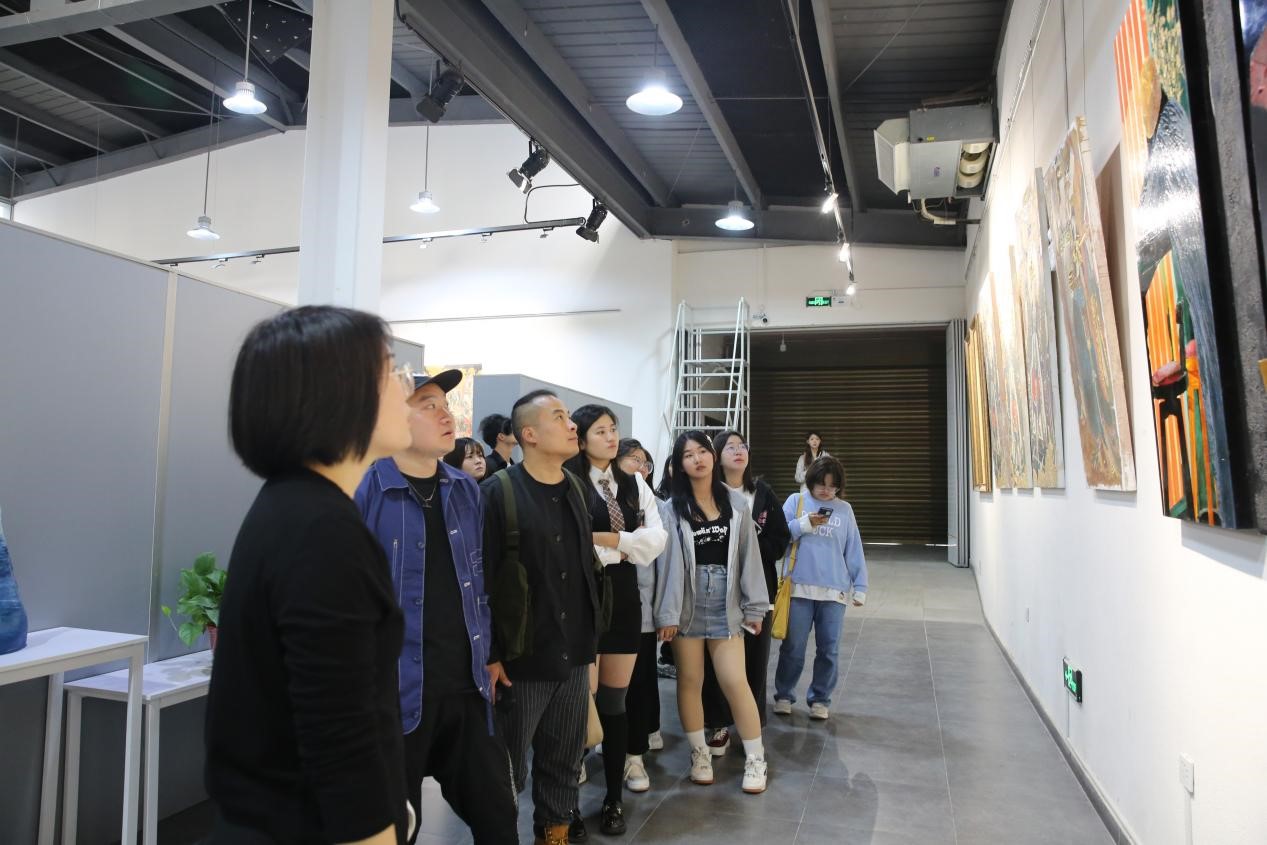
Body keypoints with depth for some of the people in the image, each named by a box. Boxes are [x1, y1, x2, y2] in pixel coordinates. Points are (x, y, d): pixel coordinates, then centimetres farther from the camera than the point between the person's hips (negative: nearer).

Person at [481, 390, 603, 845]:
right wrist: (489, 655, -15)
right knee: (506, 769, 10)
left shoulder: (582, 492, 7)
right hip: (520, 656, -5)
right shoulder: (497, 493, -12)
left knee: (564, 760, 18)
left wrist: (591, 638, 12)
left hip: (574, 655, 5)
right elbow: (481, 579, -14)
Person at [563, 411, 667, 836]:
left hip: (624, 597, 5)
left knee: (615, 703, 13)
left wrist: (609, 539, -11)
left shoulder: (633, 483, 10)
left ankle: (614, 799, 25)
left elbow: (656, 537, 0)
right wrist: (621, 550, -9)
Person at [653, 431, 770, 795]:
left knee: (735, 682, -1)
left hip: (725, 604, 1)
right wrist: (667, 613, -11)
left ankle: (755, 758, 15)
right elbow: (668, 560, -8)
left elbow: (748, 557, 3)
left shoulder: (736, 504, 2)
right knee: (689, 681, 9)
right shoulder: (673, 508, -5)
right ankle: (699, 752, 28)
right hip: (687, 605, 0)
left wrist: (754, 607, 3)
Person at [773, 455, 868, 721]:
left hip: (835, 590, 1)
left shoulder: (844, 509, 8)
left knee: (828, 649, 7)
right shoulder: (795, 501, 5)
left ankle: (820, 699, 22)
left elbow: (854, 550, 8)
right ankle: (784, 695, 21)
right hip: (800, 587, -1)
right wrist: (805, 524, -14)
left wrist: (860, 587, 5)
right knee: (793, 647, 4)